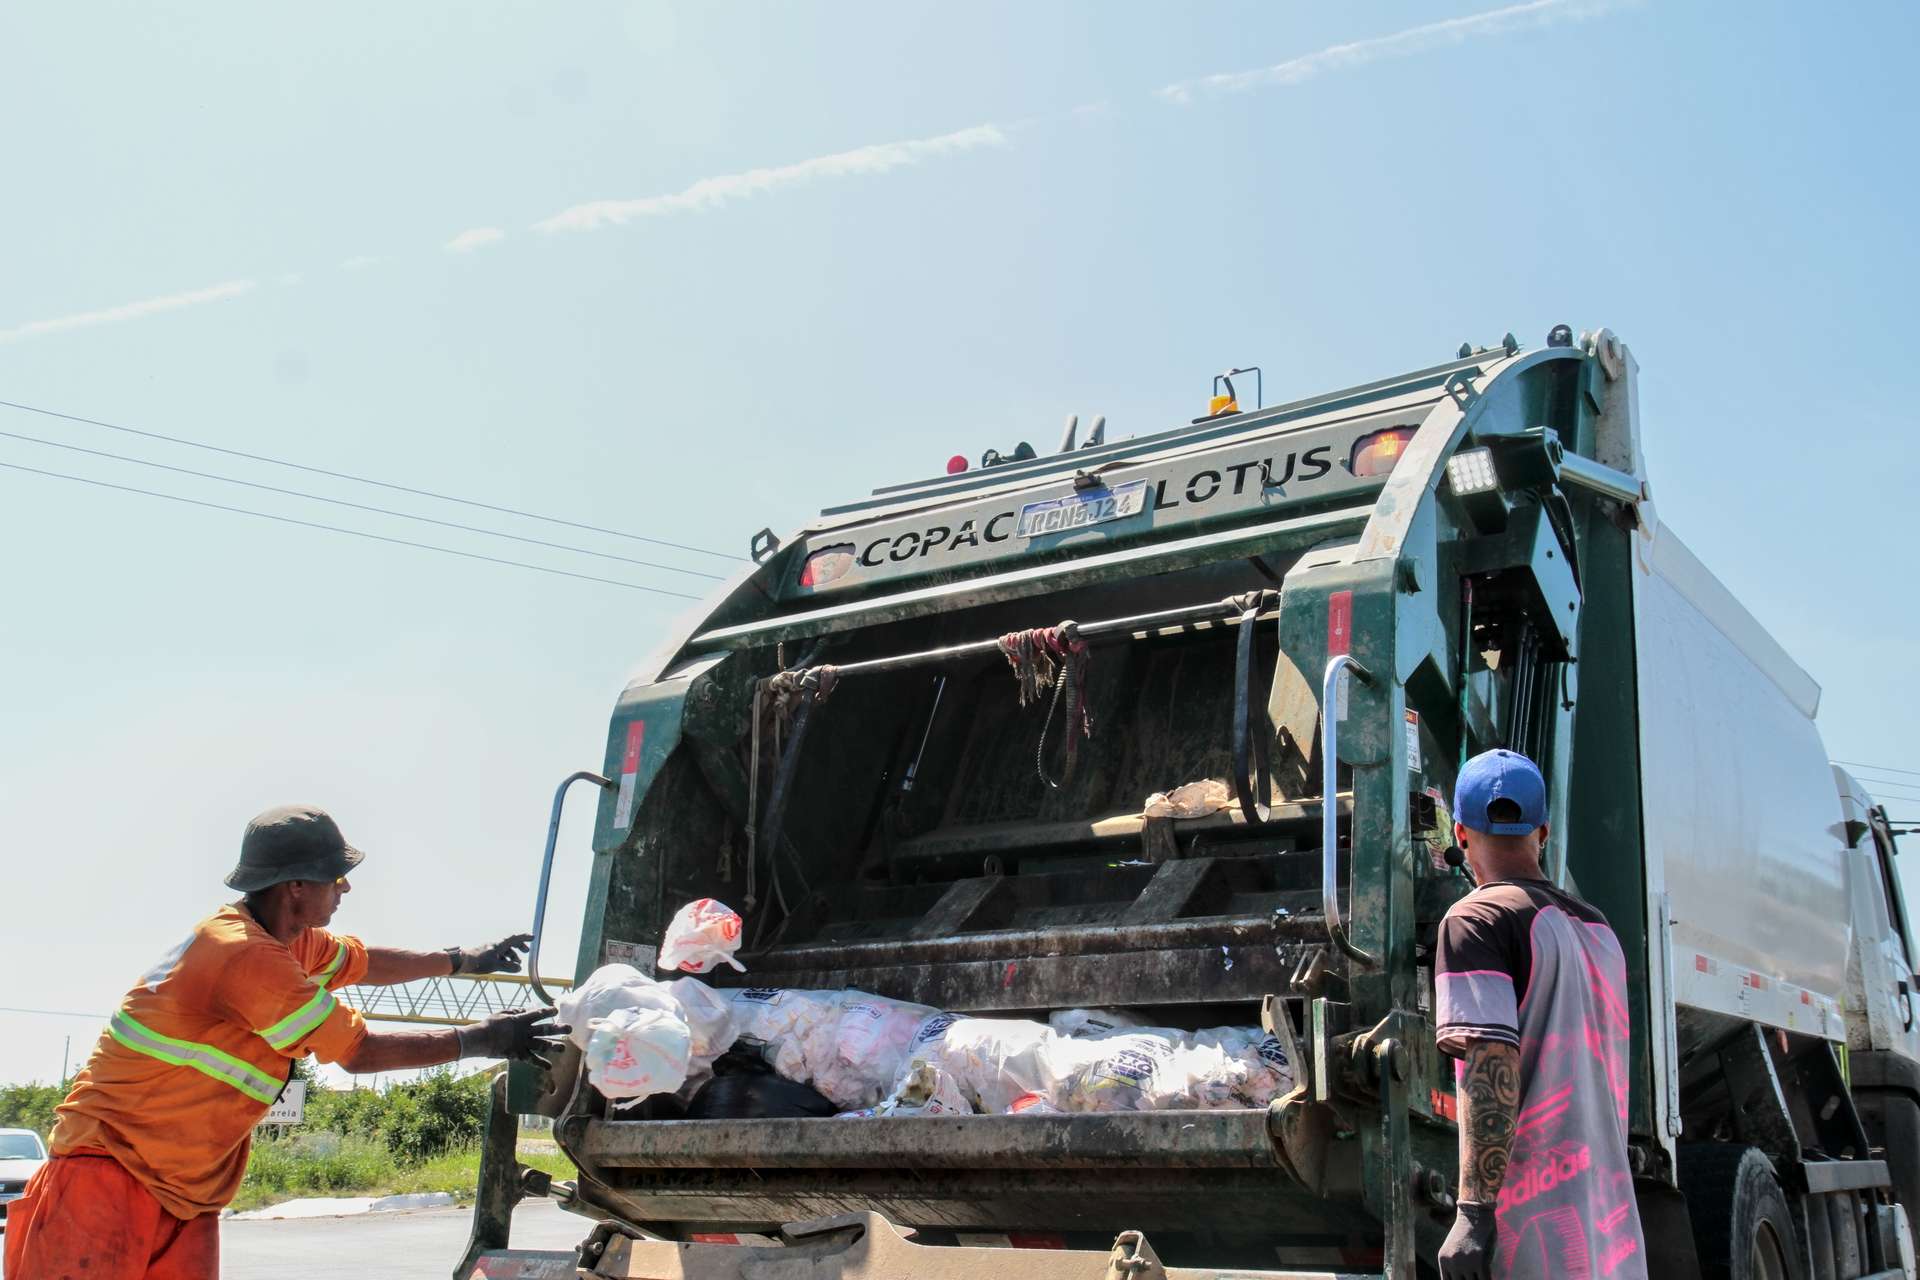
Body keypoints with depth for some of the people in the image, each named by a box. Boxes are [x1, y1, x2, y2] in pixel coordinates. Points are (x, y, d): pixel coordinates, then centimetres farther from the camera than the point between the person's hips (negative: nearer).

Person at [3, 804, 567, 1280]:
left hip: (187, 1193, 9)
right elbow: (360, 1051, -16)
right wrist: (479, 1040, -9)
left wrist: (460, 960, 34)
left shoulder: (291, 939, 7)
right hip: (111, 1171, -9)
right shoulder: (247, 954, -22)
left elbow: (364, 962, 28)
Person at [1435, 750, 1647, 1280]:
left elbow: (1492, 1067, -17)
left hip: (1533, 1234, -8)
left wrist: (1474, 1211, -18)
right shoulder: (1599, 928, 17)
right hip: (1614, 1233, 8)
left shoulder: (1476, 919, -8)